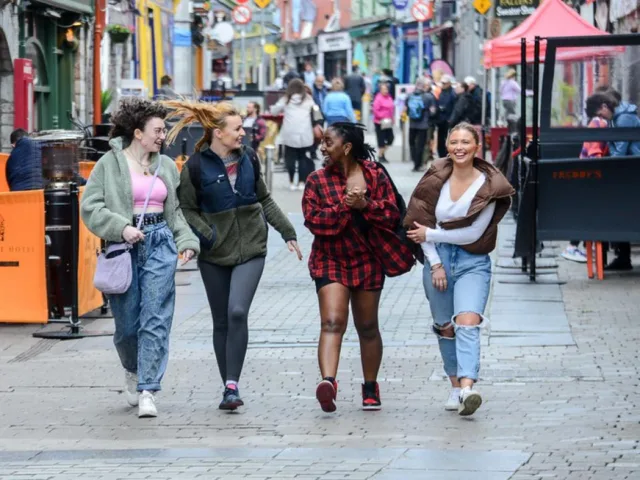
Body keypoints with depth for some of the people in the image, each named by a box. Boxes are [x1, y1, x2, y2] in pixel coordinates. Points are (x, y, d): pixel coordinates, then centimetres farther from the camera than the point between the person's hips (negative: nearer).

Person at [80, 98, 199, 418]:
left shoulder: (166, 166, 13)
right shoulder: (109, 163, -1)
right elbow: (90, 206, -5)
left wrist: (186, 241, 4)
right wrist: (121, 227, -17)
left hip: (160, 245, 2)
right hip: (123, 247, -2)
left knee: (155, 319, -9)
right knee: (127, 322, 4)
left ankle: (147, 391, -11)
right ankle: (133, 371, 35)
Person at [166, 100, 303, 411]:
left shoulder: (248, 158, 4)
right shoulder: (196, 166, -7)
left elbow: (264, 199, 16)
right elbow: (188, 210, -1)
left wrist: (287, 232, 14)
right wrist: (206, 234, -16)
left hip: (250, 248, 1)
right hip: (215, 254, -1)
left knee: (238, 312, -17)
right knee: (222, 322, 6)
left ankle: (232, 385, -15)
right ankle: (228, 387, 17)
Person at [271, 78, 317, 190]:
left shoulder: (286, 100, 5)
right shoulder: (308, 99, 9)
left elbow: (274, 111, 11)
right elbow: (315, 111, 20)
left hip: (290, 134, -1)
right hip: (305, 135, 1)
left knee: (290, 157, 5)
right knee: (302, 157, 8)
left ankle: (291, 182, 2)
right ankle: (301, 182, 5)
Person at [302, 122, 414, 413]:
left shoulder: (376, 177, 0)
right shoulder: (317, 181, 1)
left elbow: (392, 216, -5)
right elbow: (313, 220, -9)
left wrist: (365, 205, -21)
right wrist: (344, 206, -20)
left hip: (368, 260, 1)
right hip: (330, 261, -1)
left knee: (367, 327, 11)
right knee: (332, 322, -18)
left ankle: (370, 387, 25)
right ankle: (328, 382, -35)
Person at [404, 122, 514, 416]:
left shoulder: (488, 186, -7)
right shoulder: (436, 179, 1)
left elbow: (474, 232, -10)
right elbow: (421, 224, 3)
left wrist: (430, 234, -8)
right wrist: (435, 263, -4)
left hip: (473, 263, -3)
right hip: (438, 261, 3)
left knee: (467, 323, -21)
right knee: (446, 328, 11)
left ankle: (468, 389, -34)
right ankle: (455, 386, 25)